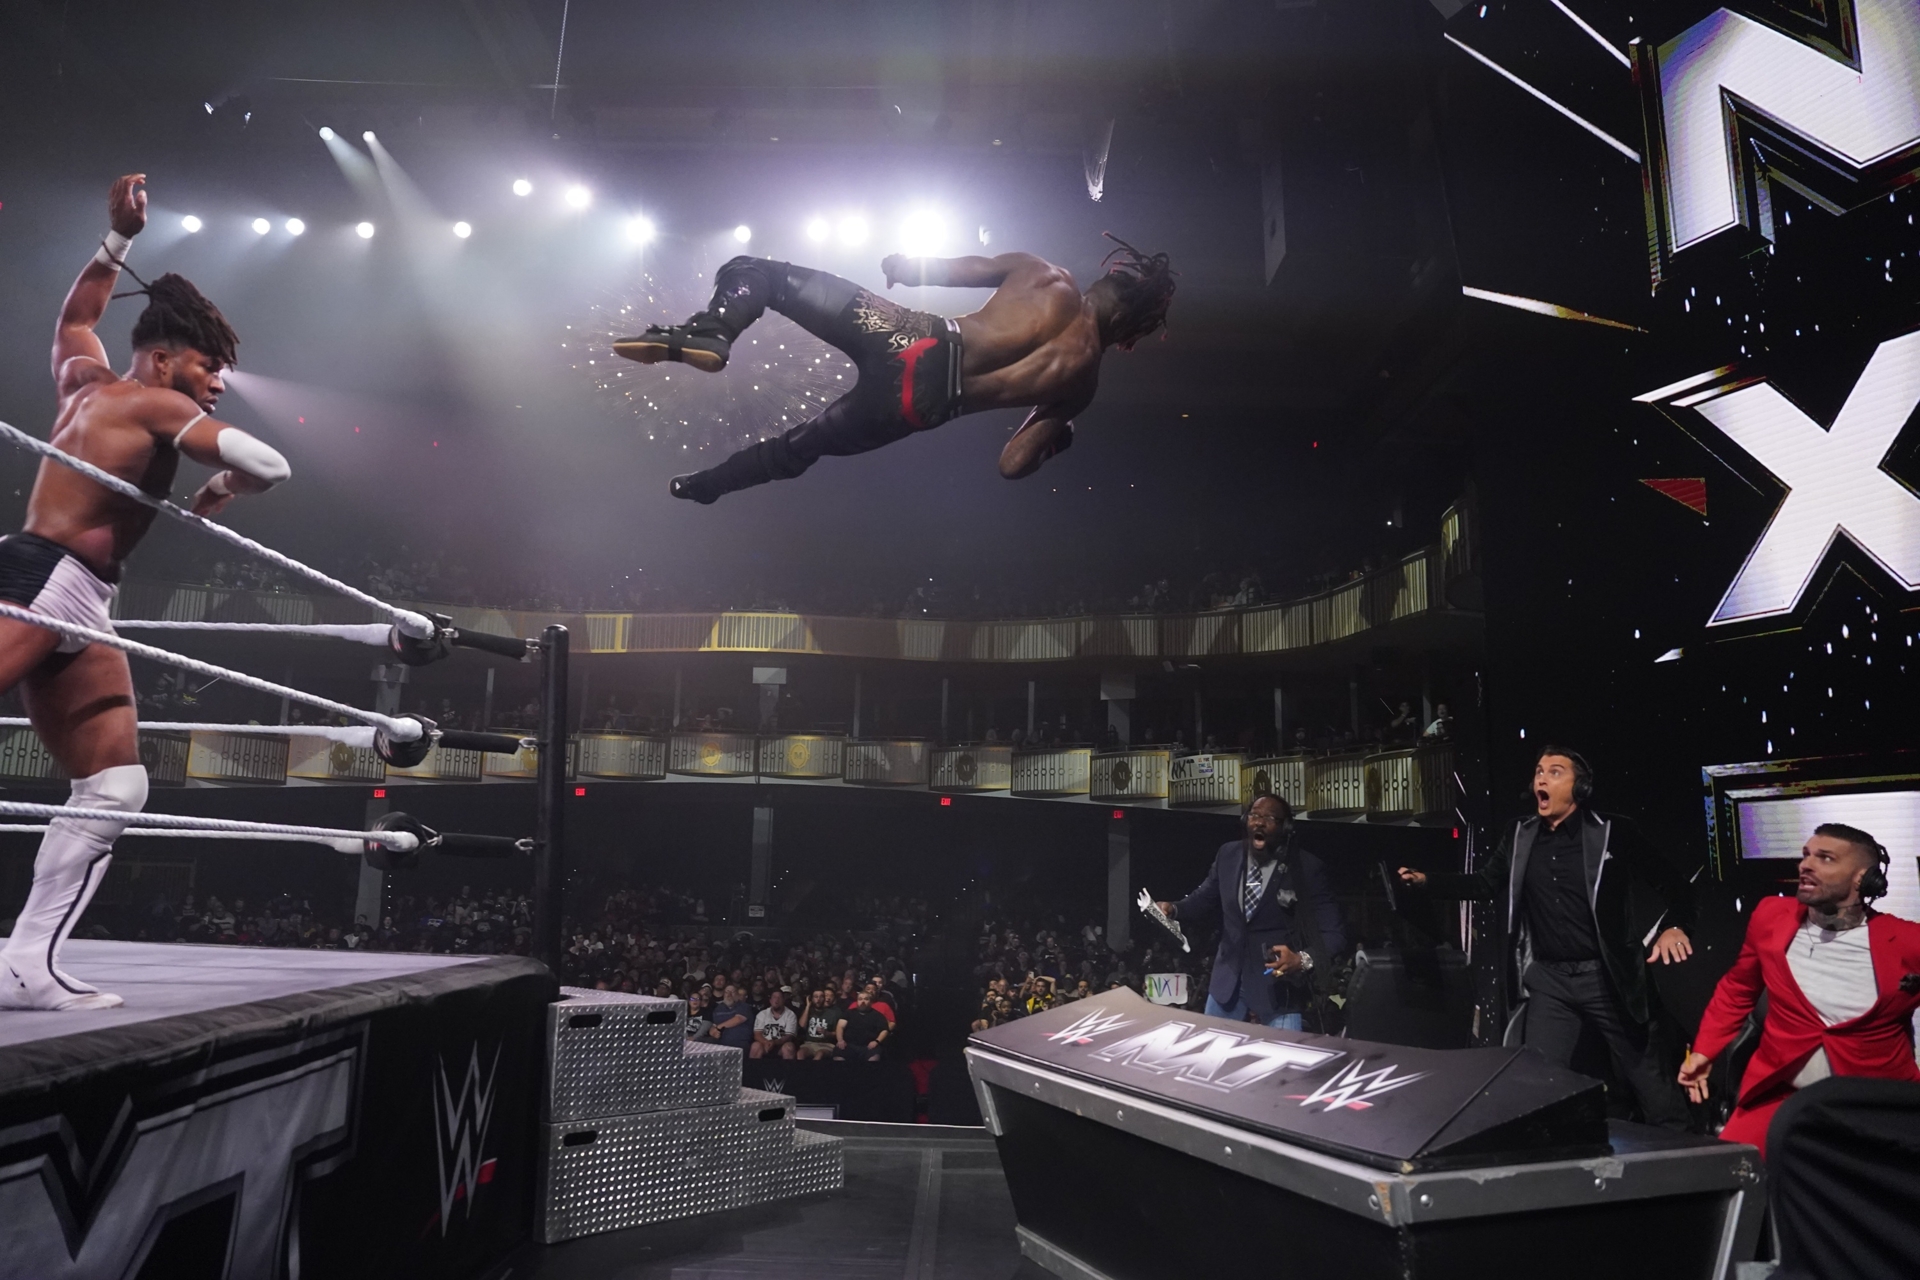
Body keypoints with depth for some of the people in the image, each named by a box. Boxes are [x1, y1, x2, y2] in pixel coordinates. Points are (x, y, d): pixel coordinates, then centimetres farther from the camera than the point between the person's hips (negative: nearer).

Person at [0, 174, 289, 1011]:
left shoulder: (85, 383, 24)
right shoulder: (156, 405, 0)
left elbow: (72, 317, 45)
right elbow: (267, 462, -14)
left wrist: (119, 240, 42)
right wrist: (218, 491, 7)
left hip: (76, 610, 9)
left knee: (113, 786, 2)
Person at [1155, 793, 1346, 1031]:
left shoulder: (1306, 867, -11)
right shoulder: (1228, 855, 2)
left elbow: (1333, 932, -10)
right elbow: (1206, 897, 18)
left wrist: (1304, 959, -28)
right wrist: (1173, 908, -2)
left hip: (1278, 987, -4)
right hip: (1228, 982, 5)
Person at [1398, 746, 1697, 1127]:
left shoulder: (1610, 834, -8)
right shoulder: (1520, 837, 6)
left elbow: (1669, 881, -4)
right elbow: (1486, 883, 15)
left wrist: (1673, 926, -22)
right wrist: (1427, 880, 3)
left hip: (1607, 975, -3)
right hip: (1550, 978, 4)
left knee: (1649, 1079, 8)